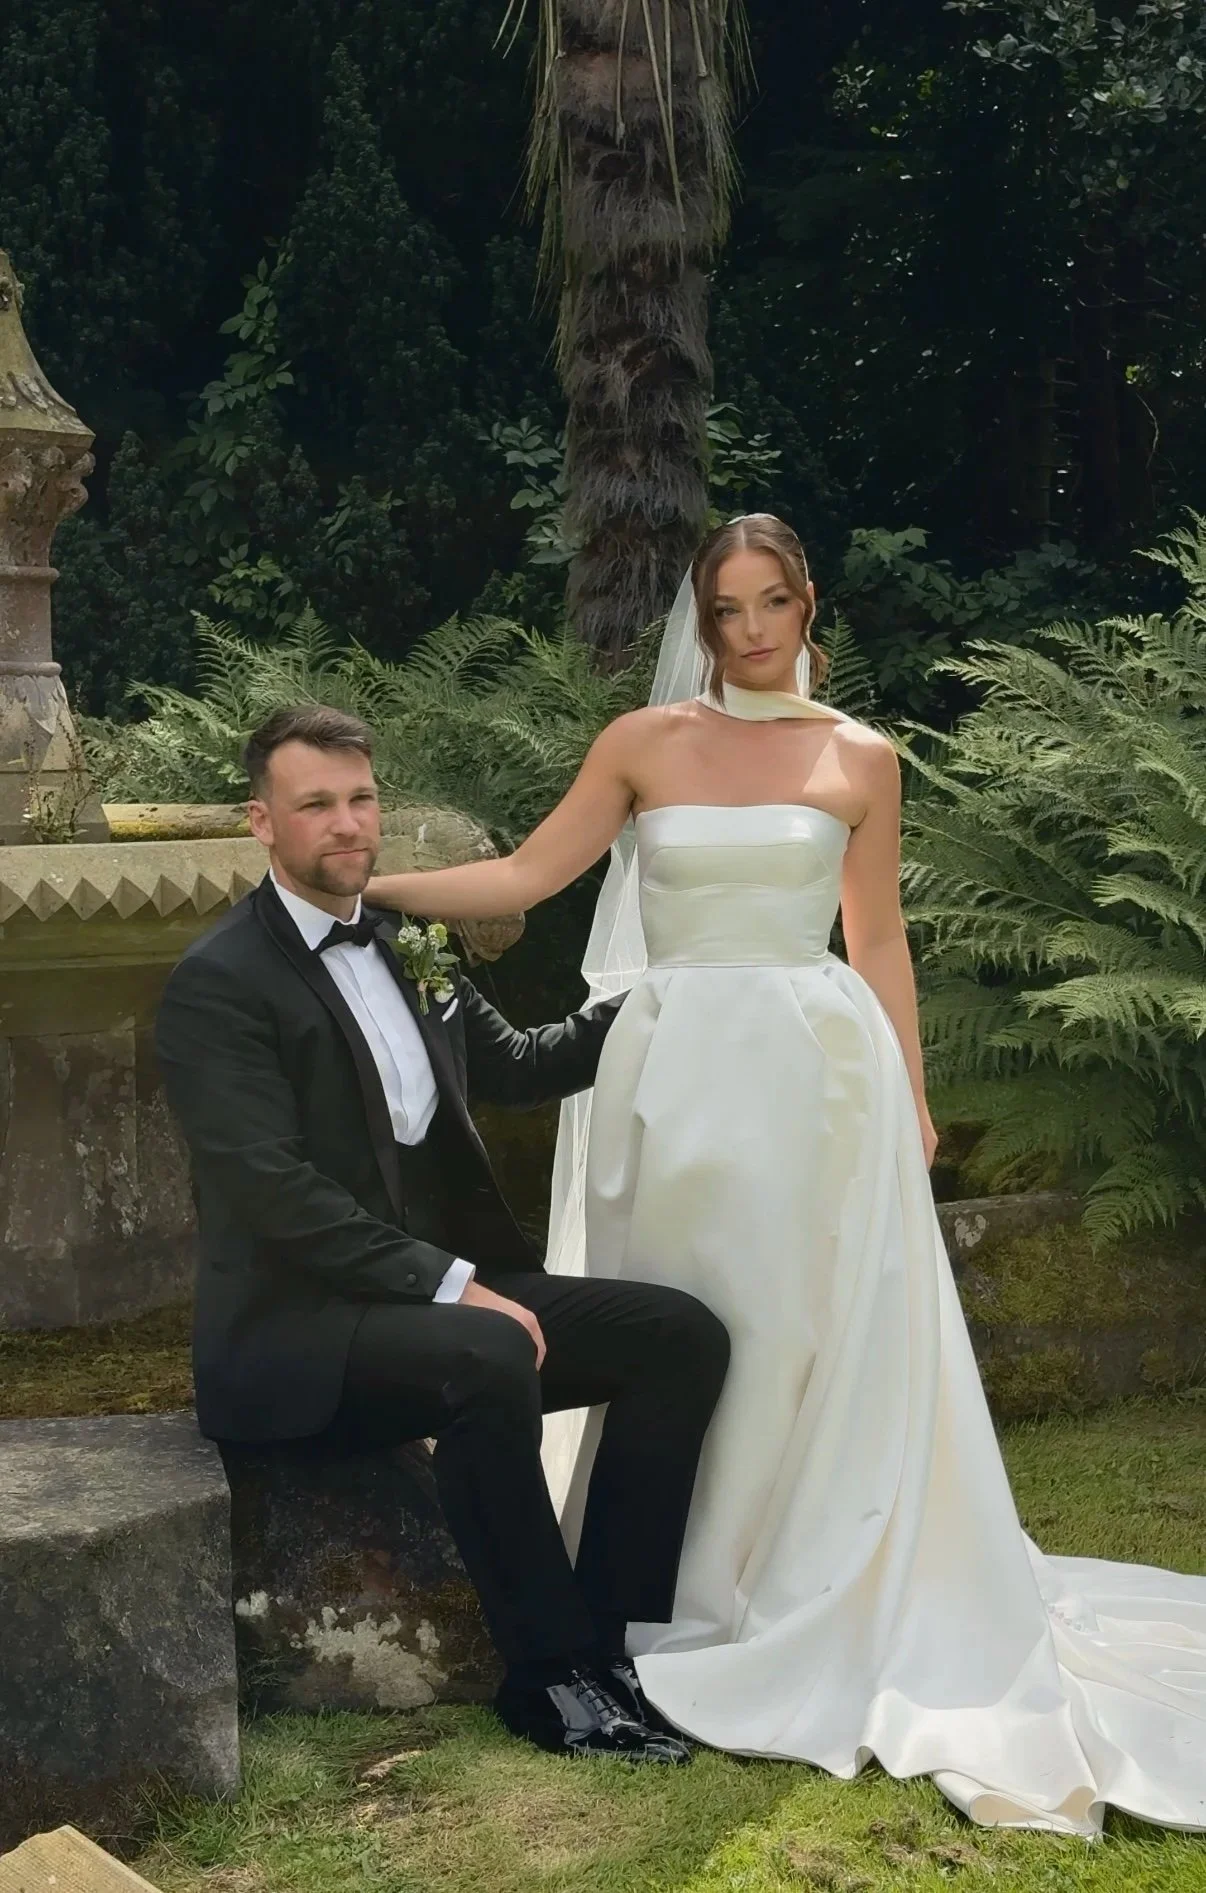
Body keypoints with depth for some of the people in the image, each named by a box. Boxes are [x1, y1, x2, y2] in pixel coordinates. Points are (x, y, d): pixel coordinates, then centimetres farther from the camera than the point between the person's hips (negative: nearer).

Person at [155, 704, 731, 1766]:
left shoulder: (409, 948, 13)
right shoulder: (219, 984, -10)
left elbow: (517, 1068, 27)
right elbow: (275, 1192, -19)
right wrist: (449, 1285, -24)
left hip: (446, 1293, 8)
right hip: (298, 1329, -8)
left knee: (681, 1334, -8)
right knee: (488, 1359, -36)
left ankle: (612, 1636, -5)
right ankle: (552, 1675, -20)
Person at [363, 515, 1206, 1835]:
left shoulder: (860, 759, 6)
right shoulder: (646, 742, 5)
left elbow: (879, 942, 10)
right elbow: (528, 875, 2)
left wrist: (912, 1099, 7)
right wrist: (368, 885, -6)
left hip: (814, 1074, 0)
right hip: (681, 1072, 0)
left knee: (806, 1335, 0)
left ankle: (802, 1604, 15)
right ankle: (676, 1605, 17)